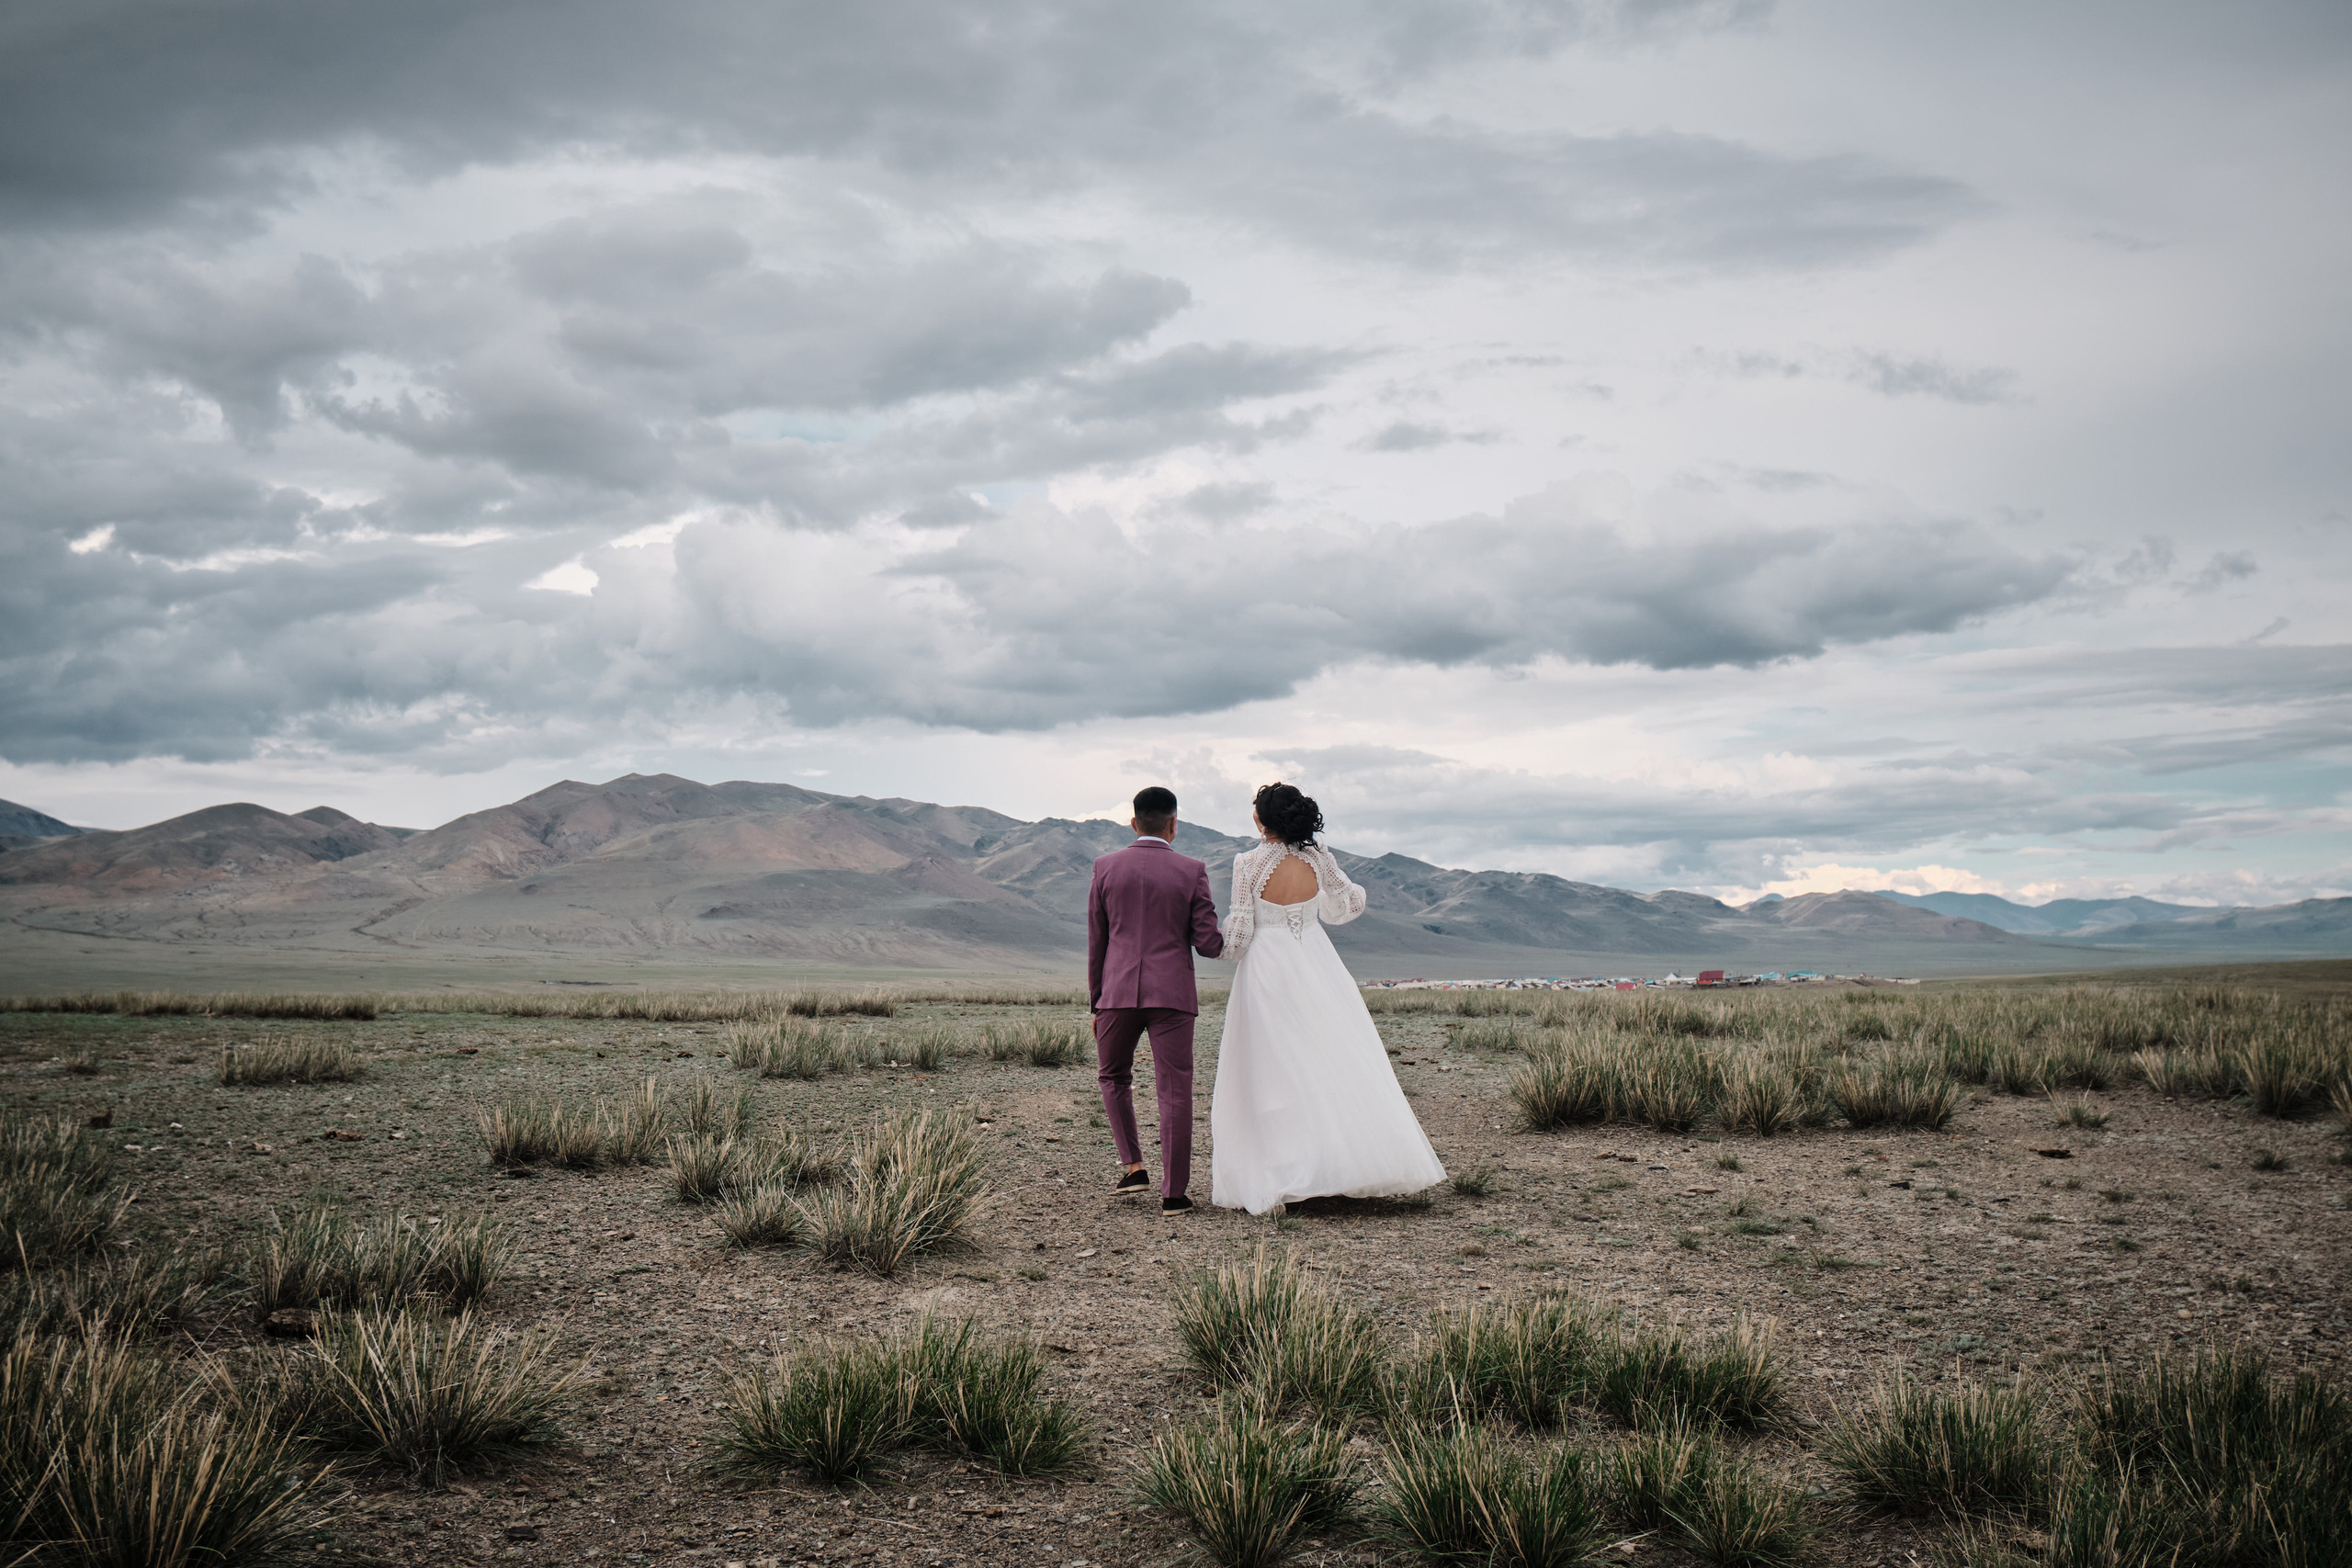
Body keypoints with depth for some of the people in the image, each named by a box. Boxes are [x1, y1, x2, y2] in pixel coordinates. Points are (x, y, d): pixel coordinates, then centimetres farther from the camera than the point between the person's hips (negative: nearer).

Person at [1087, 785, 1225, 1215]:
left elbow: (1096, 943, 8)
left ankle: (1133, 1166, 13)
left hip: (1118, 992, 1)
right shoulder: (1192, 871, -1)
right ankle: (1174, 1192, 2)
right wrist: (1221, 936, 21)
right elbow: (1209, 944, -4)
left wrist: (1096, 1003, 16)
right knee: (1174, 1091, 3)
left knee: (1113, 1075, 22)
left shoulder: (1106, 868, 4)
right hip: (1172, 994, -1)